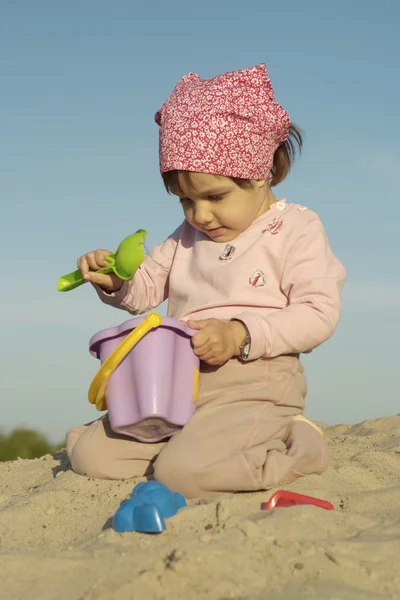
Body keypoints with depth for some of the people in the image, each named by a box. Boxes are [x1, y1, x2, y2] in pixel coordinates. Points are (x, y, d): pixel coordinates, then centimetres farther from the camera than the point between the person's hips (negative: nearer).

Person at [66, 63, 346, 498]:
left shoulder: (295, 229, -2)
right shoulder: (189, 236, 20)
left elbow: (319, 313, -10)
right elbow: (145, 287, 25)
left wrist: (240, 335, -21)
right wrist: (114, 280, 0)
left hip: (254, 388, -8)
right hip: (175, 386, 8)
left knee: (181, 471, -31)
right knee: (89, 454, -4)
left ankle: (297, 445, -5)